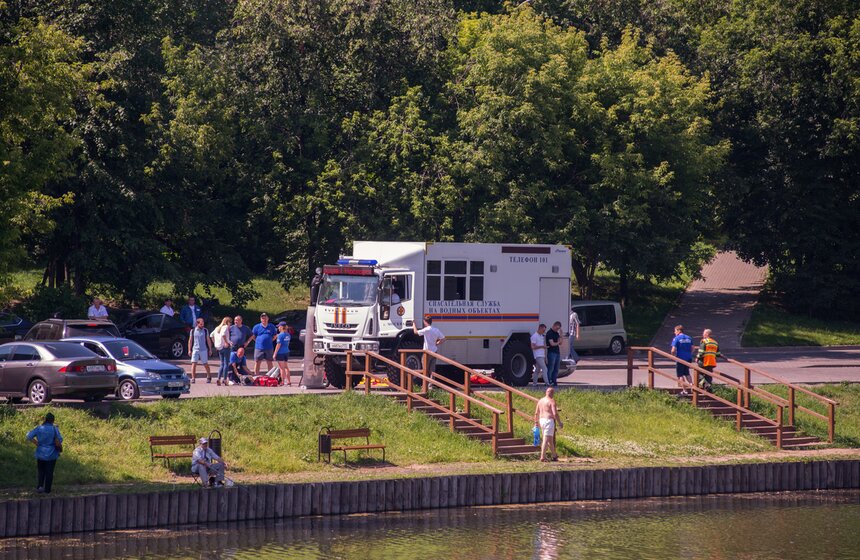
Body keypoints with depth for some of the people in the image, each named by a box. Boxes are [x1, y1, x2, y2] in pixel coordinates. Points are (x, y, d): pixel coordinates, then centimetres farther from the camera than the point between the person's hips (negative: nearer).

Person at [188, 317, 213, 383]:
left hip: (204, 350, 0)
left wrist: (210, 349, 5)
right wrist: (189, 350, 3)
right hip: (195, 350, 0)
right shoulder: (193, 331, 4)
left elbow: (208, 340, 8)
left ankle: (209, 376, 25)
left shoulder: (205, 331, 4)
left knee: (205, 364, 8)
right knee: (193, 363, -9)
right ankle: (193, 378, -9)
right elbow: (190, 340, 8)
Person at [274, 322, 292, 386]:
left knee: (281, 368, -2)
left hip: (280, 352, -7)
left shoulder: (280, 335, -15)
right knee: (286, 367, 14)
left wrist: (275, 354, -12)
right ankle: (289, 382, 14)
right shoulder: (288, 335, 7)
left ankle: (282, 382, 0)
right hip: (286, 352, 7)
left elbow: (278, 345, -16)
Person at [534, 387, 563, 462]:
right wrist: (560, 423, -9)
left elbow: (536, 413, 15)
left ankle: (554, 456, 27)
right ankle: (542, 457, -11)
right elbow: (555, 414, -17)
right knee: (546, 439, -7)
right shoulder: (551, 401, -10)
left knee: (550, 439, 18)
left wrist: (536, 422, 23)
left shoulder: (540, 401, 11)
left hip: (541, 420, 8)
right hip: (549, 420, -8)